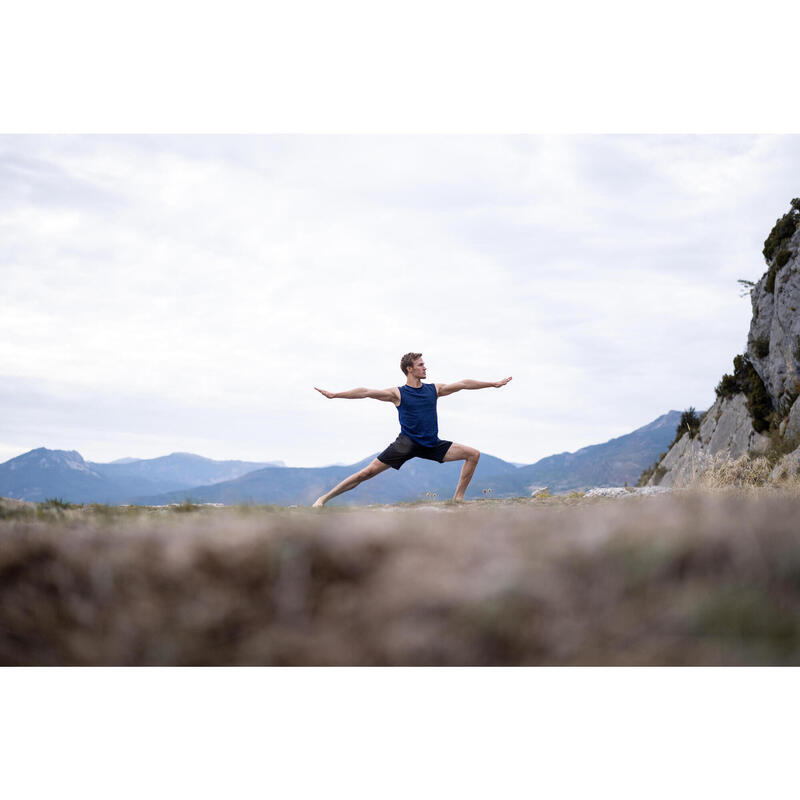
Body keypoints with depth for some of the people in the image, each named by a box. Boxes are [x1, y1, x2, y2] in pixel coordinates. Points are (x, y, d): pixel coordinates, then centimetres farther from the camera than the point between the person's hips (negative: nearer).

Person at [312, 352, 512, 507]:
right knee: (369, 471, -15)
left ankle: (458, 498, 3)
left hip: (431, 444, 5)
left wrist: (494, 384, 20)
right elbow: (366, 392, -7)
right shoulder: (398, 393, -1)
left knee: (473, 455, -3)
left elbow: (463, 384, 15)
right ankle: (324, 498, -8)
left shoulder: (434, 389, 11)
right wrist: (335, 395, -14)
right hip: (407, 443, -5)